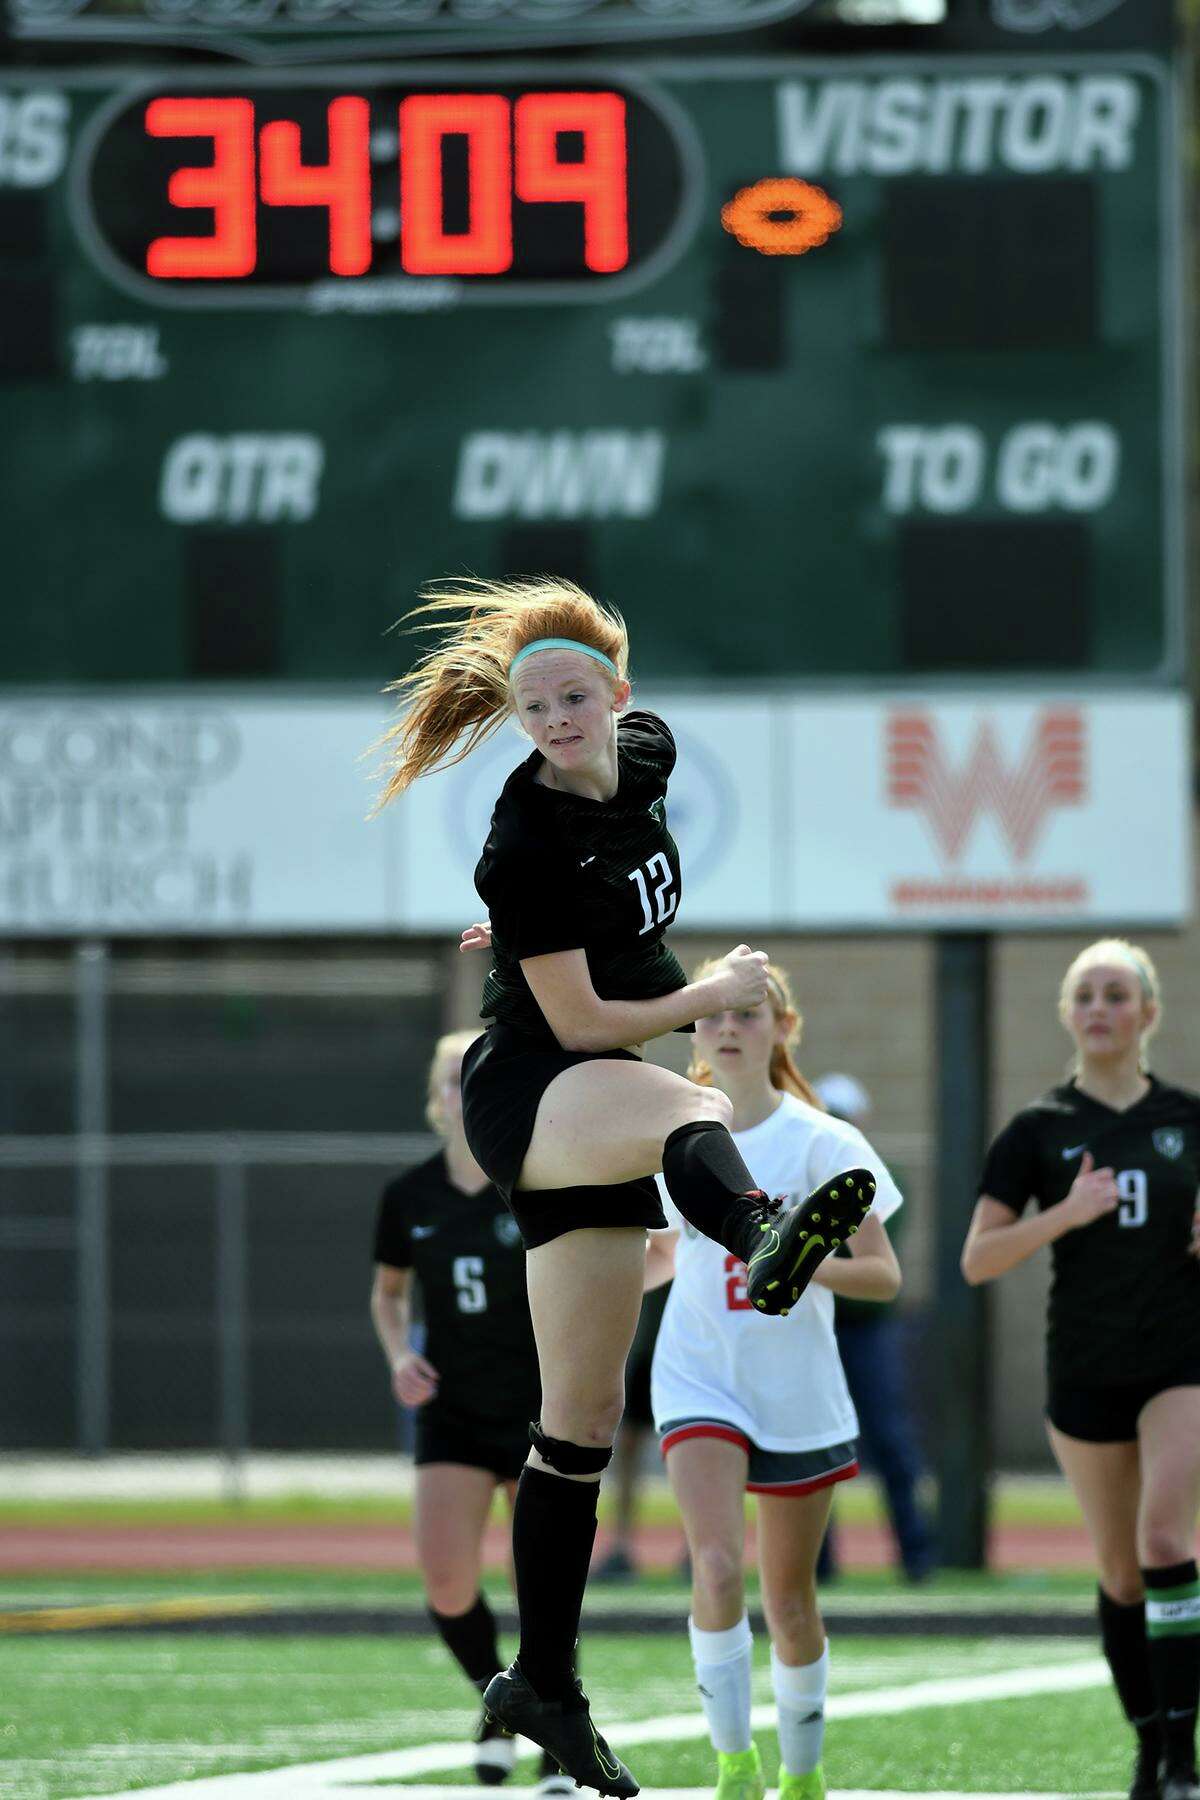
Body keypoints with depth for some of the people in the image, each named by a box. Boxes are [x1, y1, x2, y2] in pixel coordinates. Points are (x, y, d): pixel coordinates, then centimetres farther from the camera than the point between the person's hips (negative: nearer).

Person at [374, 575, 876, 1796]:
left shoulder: (646, 758, 2)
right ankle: (762, 1246, -79)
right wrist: (717, 993, -10)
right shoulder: (526, 842, -20)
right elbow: (583, 1024, -17)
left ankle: (542, 1687, 18)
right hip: (525, 1091, -8)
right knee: (692, 1113, -42)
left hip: (598, 1120, 8)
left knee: (583, 1417, 10)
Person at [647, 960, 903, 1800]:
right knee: (717, 1567, -21)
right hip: (700, 1383, 1)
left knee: (790, 1599, 9)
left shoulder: (820, 1142, -7)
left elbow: (884, 1275, -9)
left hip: (801, 1395, -1)